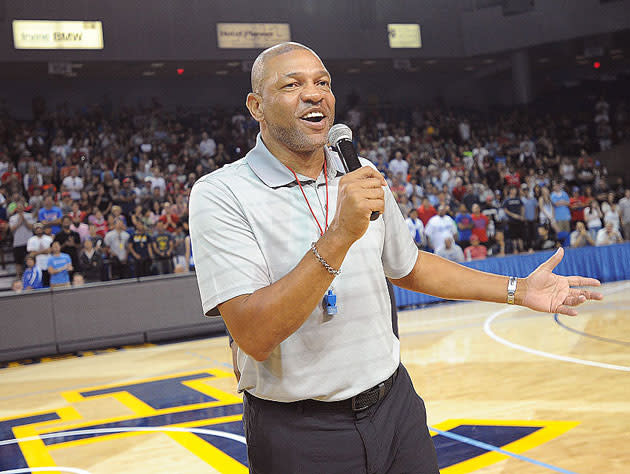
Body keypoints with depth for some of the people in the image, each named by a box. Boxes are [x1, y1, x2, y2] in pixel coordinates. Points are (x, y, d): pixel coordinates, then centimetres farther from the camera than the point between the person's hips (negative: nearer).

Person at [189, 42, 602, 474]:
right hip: (297, 433, -5)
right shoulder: (220, 195, -14)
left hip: (394, 404, 5)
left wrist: (517, 290, 17)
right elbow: (254, 337, -24)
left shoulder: (362, 178, 5)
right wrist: (340, 235, -31)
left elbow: (407, 267, 19)